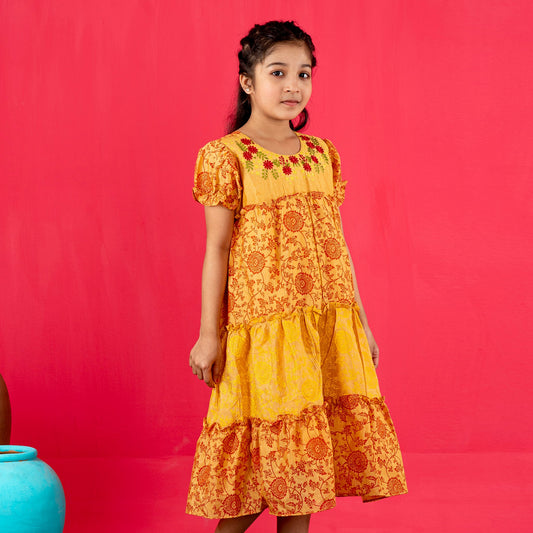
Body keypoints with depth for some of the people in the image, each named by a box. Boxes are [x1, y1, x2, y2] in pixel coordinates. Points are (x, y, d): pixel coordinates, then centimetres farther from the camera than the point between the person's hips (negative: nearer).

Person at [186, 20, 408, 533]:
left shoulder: (323, 153, 12)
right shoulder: (225, 155, -4)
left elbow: (335, 243, 14)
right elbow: (218, 248, -5)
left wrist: (360, 322, 13)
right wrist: (209, 333, -7)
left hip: (330, 326, 5)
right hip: (264, 326, -5)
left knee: (303, 453, 8)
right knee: (262, 453, -2)